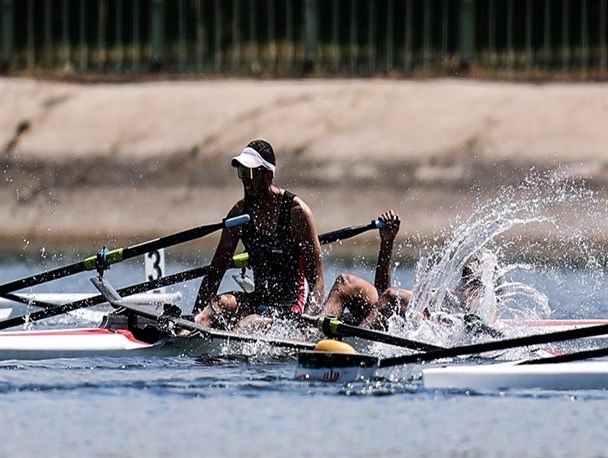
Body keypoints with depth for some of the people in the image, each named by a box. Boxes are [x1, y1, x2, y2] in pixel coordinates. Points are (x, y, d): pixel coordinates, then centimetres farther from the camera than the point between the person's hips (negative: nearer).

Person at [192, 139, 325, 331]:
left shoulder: (297, 212, -11)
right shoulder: (240, 212, 5)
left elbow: (317, 280, -12)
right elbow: (216, 271, 9)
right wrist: (197, 315, -2)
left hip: (291, 306, -5)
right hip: (259, 299, 5)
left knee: (242, 327, -31)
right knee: (221, 303, -28)